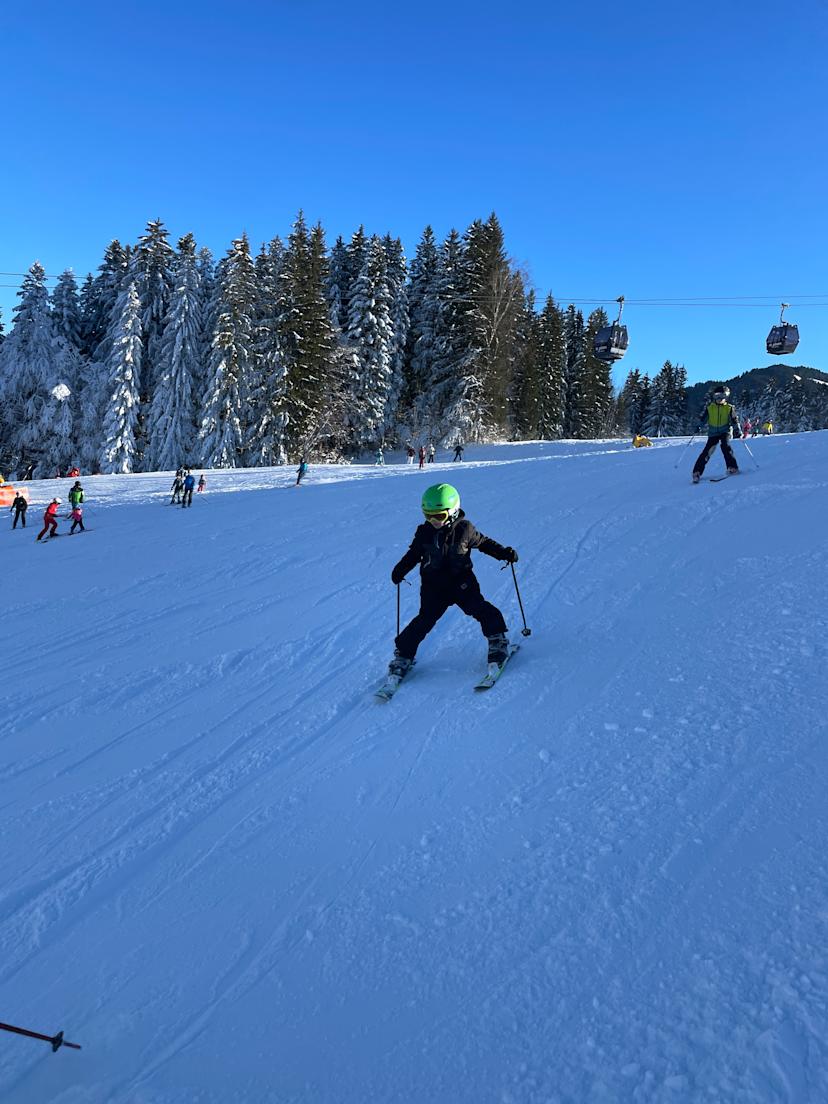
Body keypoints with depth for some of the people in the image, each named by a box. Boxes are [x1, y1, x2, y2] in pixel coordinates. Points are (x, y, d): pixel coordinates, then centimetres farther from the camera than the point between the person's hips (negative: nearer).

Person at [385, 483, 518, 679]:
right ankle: (403, 654, 7)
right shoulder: (424, 532, -2)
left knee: (481, 609, -15)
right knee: (425, 620, -4)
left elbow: (484, 543, 7)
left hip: (462, 582, 0)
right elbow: (413, 554, 11)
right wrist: (400, 570, -2)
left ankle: (497, 640, 6)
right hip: (433, 585, 1)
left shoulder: (464, 529, -7)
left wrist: (505, 553, -4)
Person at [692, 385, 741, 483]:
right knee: (707, 451, -9)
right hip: (713, 432, 1)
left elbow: (734, 420, 4)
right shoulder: (709, 407, 3)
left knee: (725, 446, -27)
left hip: (725, 431, -1)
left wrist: (737, 430, -6)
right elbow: (701, 417, 10)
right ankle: (697, 472, -5)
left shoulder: (729, 408, 2)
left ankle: (733, 468, -24)